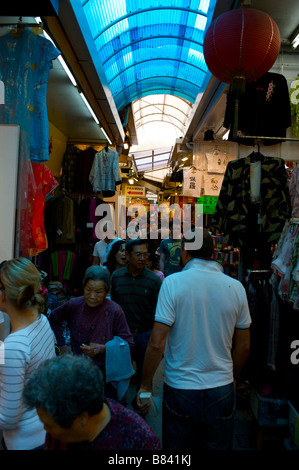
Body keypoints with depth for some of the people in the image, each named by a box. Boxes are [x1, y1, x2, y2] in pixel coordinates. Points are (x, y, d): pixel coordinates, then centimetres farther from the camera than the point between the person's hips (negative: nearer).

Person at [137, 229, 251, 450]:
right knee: (219, 445, 21)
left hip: (180, 390, -3)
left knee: (177, 446, 17)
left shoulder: (173, 282, -14)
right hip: (222, 390, 3)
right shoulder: (236, 287, -3)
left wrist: (145, 386, -4)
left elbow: (157, 343, -17)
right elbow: (244, 347, 4)